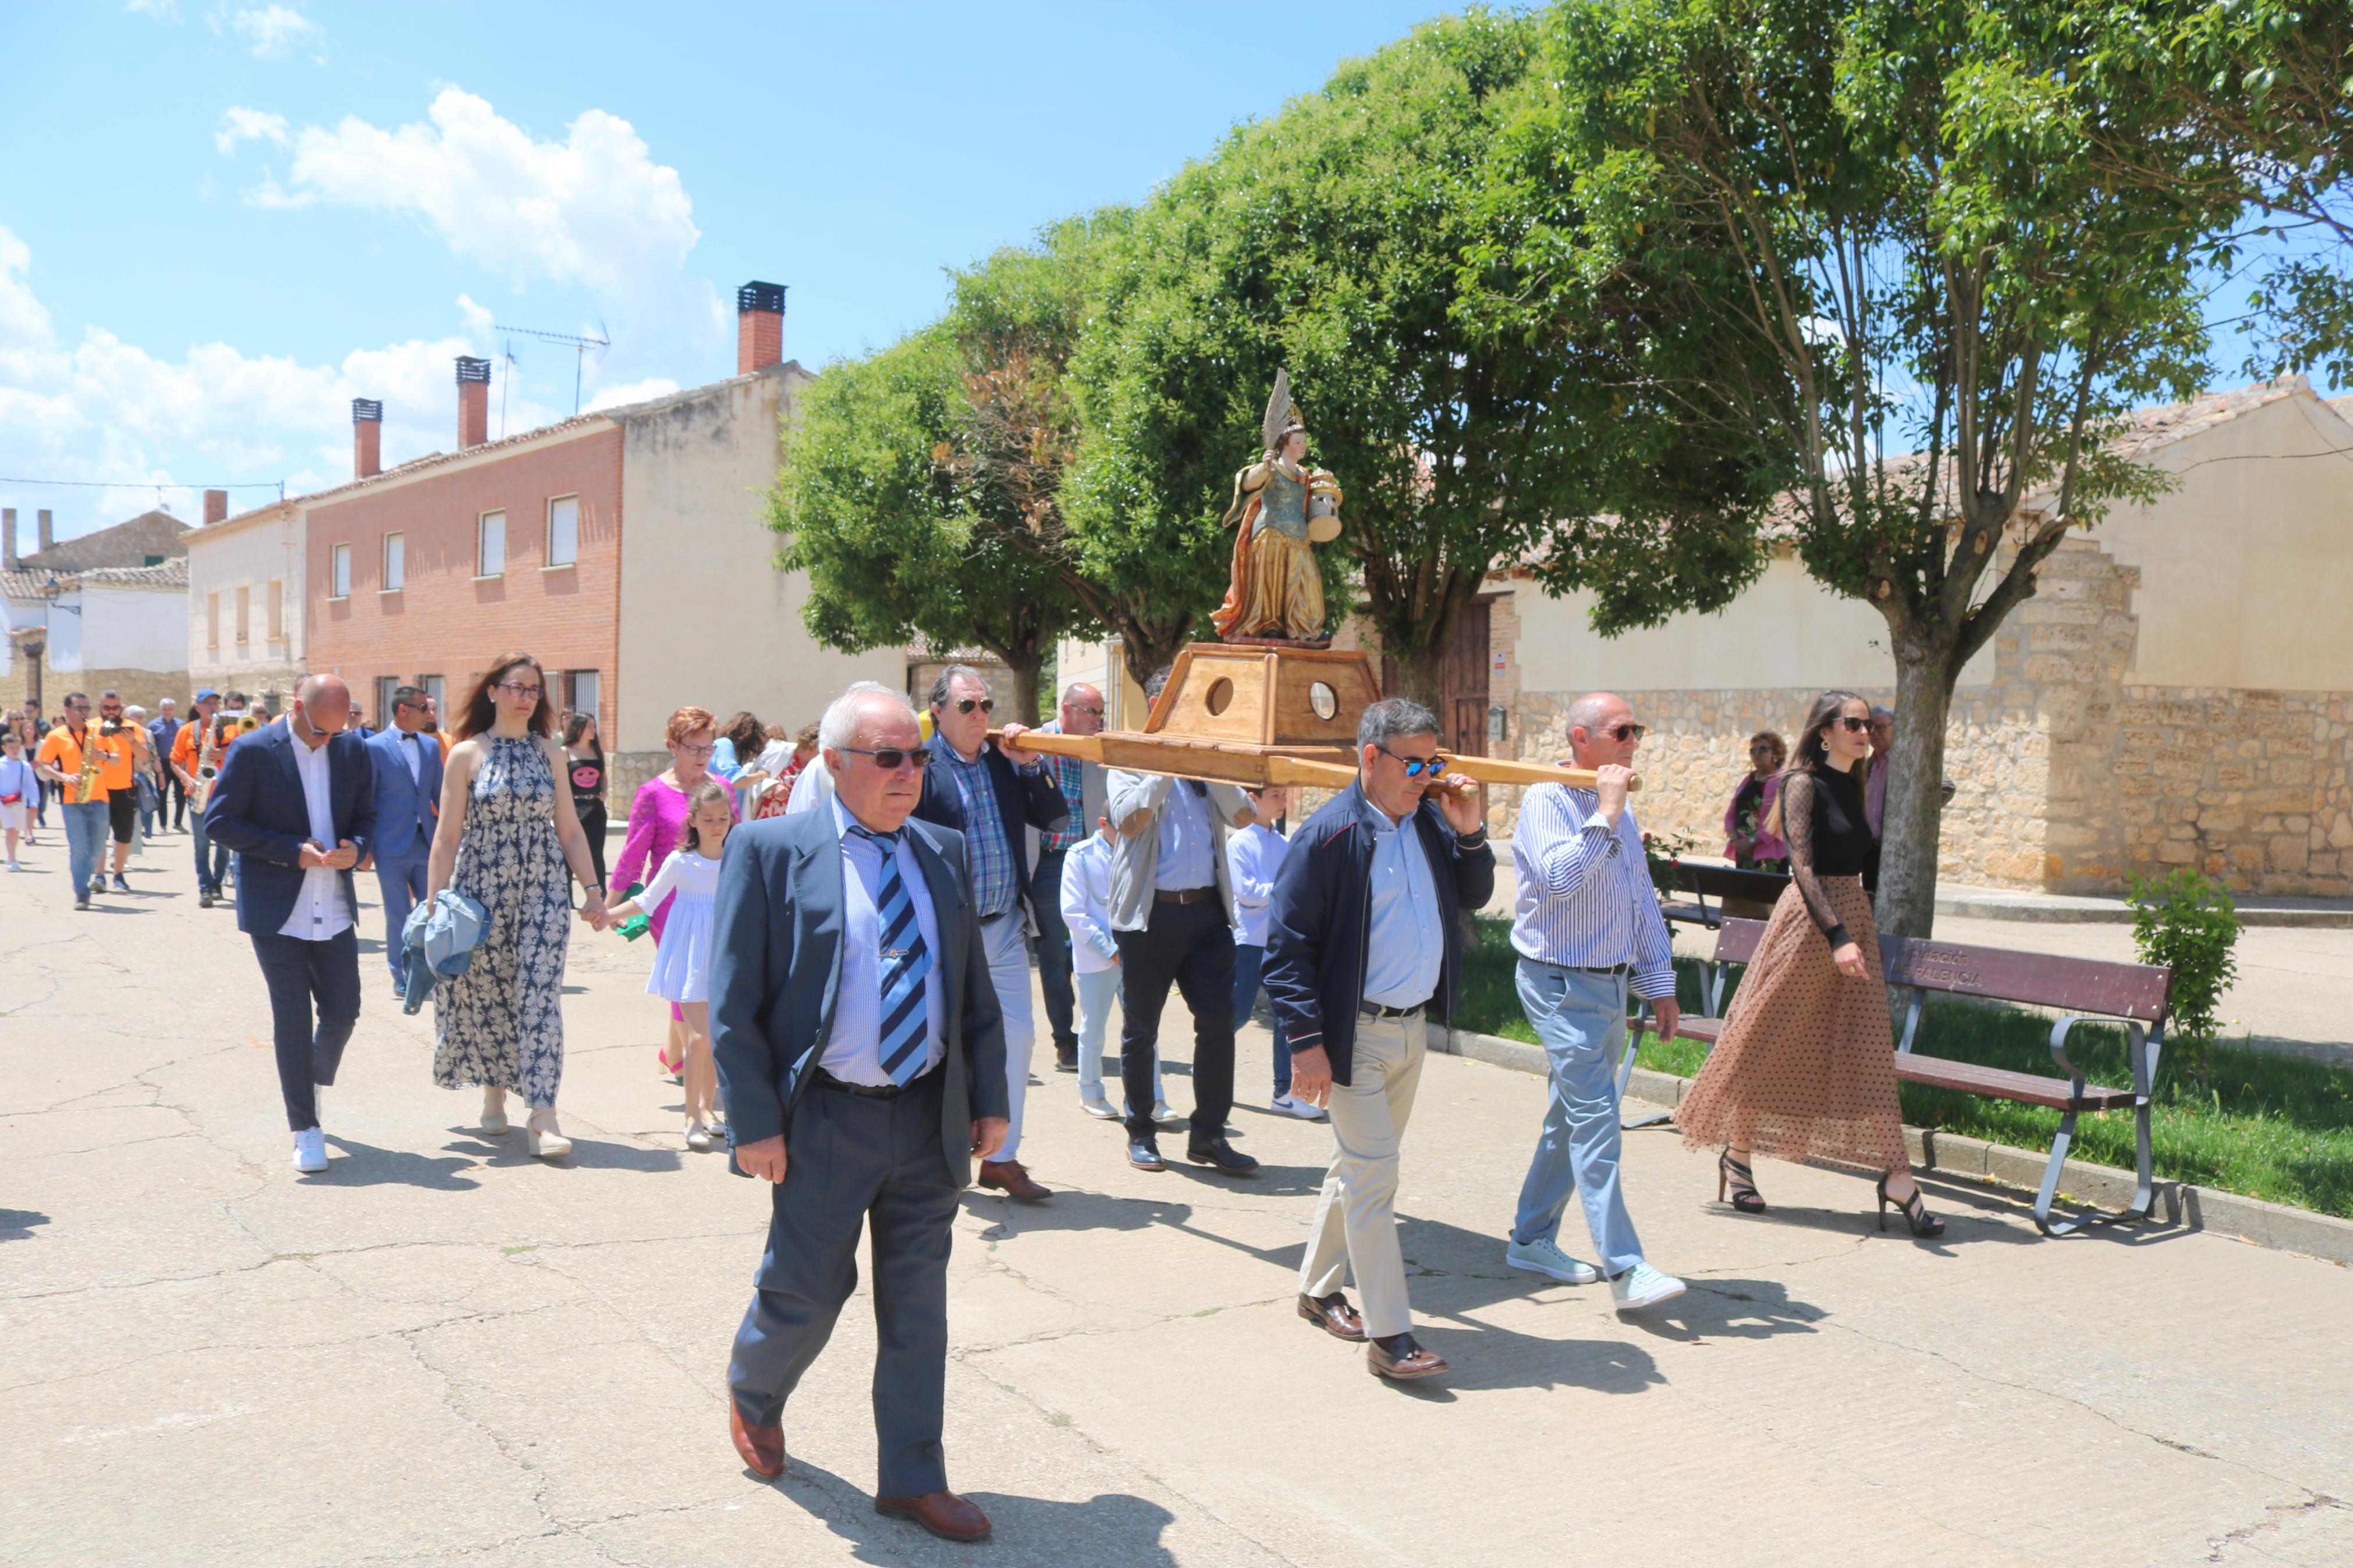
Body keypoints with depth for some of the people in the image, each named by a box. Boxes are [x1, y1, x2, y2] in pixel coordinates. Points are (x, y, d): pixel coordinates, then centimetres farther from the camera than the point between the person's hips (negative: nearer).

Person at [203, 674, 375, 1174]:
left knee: (343, 1012, 6)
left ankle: (312, 1084, 36)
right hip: (277, 908, -4)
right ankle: (305, 1129, 10)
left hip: (334, 907, 4)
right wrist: (292, 851, -16)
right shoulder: (253, 752, -8)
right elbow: (219, 821, -8)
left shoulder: (352, 749, 6)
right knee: (293, 1020, 0)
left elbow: (366, 816, 13)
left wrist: (356, 848, -11)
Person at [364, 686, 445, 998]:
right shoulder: (375, 747, -5)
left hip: (427, 844, 4)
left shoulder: (430, 745, 9)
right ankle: (401, 979, 15)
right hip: (392, 848, -4)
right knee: (398, 917, 3)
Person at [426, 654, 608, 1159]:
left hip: (542, 889, 1)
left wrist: (593, 889, 4)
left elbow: (569, 830, 10)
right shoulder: (467, 754, 1)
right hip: (481, 888, -1)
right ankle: (494, 1092, 27)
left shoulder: (550, 753, 8)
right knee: (484, 992, 5)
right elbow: (447, 837, 0)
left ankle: (543, 1115, -11)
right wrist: (434, 903, -4)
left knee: (540, 995, -8)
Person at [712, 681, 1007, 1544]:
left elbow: (976, 988, 12)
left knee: (918, 1303, 11)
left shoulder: (946, 852, 7)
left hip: (931, 1119, 4)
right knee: (806, 1292, 8)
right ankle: (753, 1393, 41)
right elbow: (732, 1003, -8)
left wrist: (990, 1099, 7)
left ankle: (912, 1478, 26)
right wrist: (754, 1123, -12)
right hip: (825, 1119, -4)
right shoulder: (771, 849, -7)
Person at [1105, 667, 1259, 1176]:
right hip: (1149, 911, -3)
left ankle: (1208, 1134, 8)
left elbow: (1242, 816, 1)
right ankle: (1141, 1134, 19)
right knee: (1141, 1029, 5)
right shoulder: (1129, 760, 4)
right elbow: (1130, 821, -13)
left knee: (1218, 1020, -2)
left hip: (1206, 909, 4)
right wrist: (1166, 765, -12)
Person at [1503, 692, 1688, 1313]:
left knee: (1572, 1117, 13)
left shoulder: (1619, 811, 14)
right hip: (1562, 984, -8)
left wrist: (1660, 983, 17)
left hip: (1612, 984, 9)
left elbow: (1644, 902, 19)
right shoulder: (1547, 800, -11)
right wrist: (1605, 816, -23)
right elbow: (1560, 878, -29)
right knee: (1595, 1117, -12)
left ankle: (1532, 1240, 25)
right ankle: (1624, 1266, -12)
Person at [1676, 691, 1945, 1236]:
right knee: (1769, 1042, 4)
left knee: (1868, 1050, 3)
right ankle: (1737, 1153, 20)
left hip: (1854, 914, 7)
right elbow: (1803, 866, -17)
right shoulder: (1804, 782, -9)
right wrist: (1837, 936, -26)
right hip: (1810, 917, -7)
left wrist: (1855, 930, 18)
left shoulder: (1852, 784, 13)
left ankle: (1895, 1175, 3)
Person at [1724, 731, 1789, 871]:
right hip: (1743, 854, 6)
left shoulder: (1783, 782, -3)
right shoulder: (1746, 781, 17)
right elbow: (1731, 814, 15)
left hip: (1771, 855, -6)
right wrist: (1734, 838, -4)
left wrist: (1752, 841, -17)